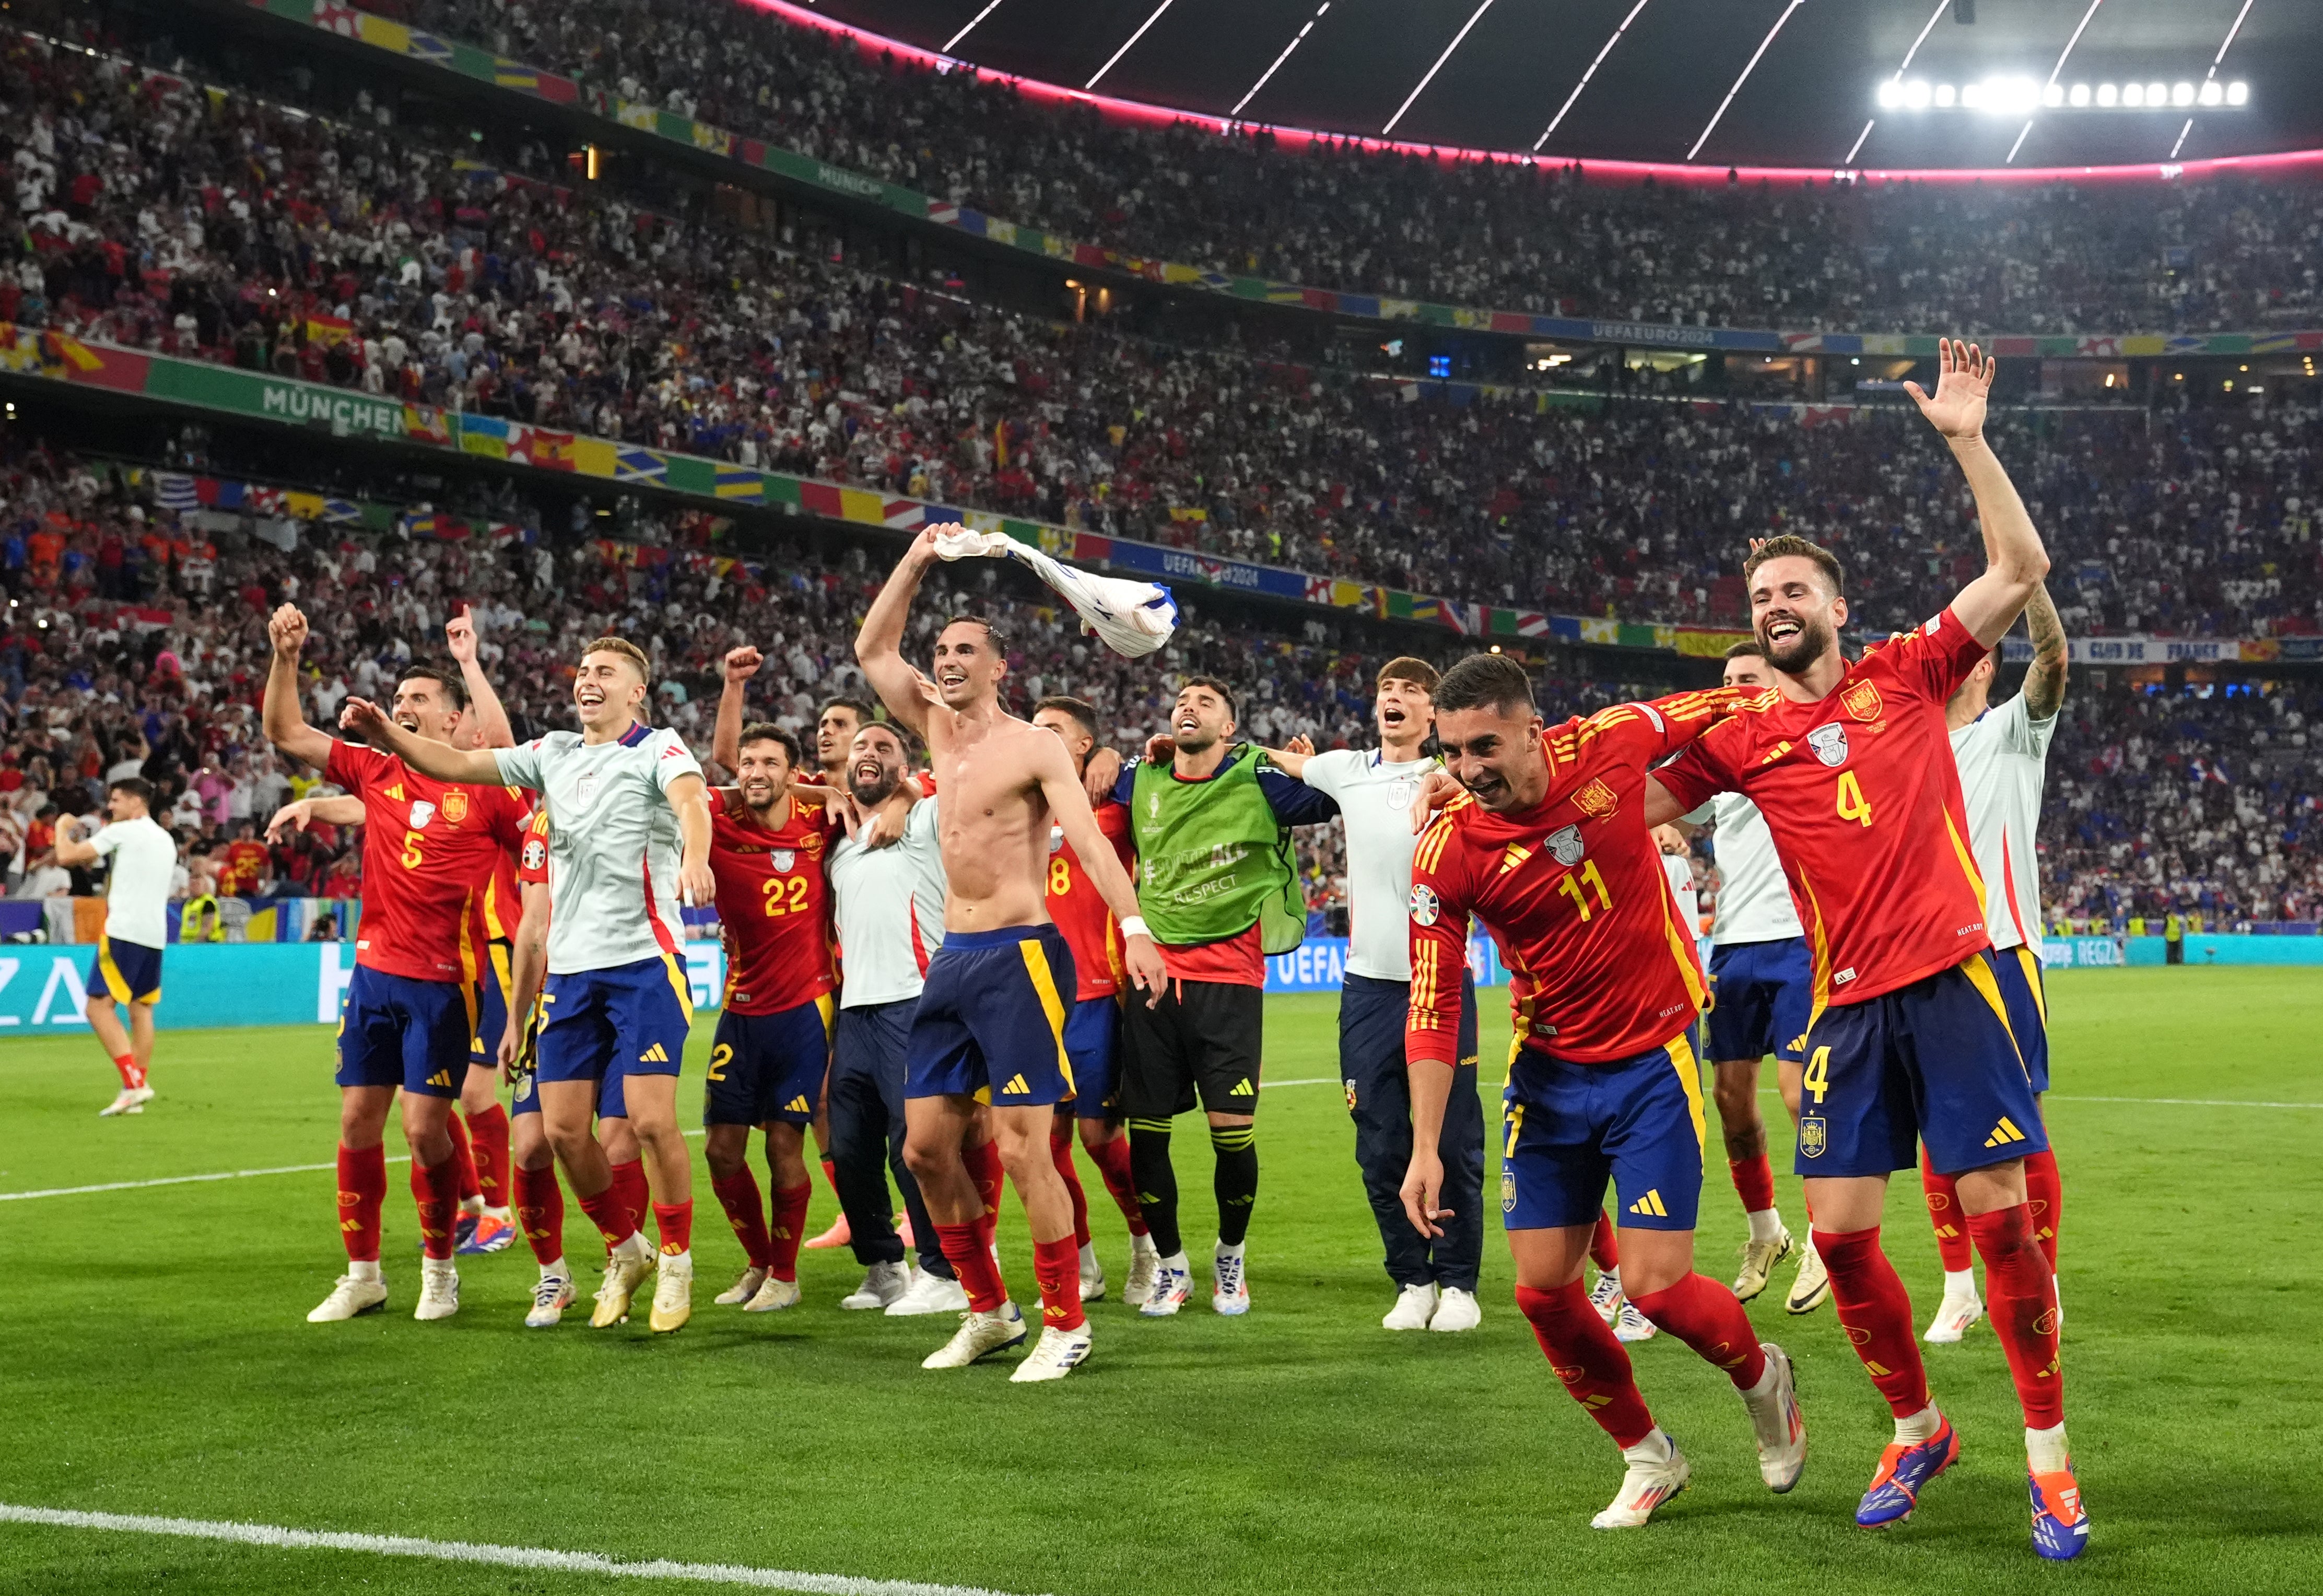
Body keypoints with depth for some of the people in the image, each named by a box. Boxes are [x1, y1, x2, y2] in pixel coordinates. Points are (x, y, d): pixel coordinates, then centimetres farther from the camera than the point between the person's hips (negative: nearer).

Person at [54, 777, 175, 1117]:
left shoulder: (123, 831, -3)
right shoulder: (167, 841, 20)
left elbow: (67, 856, -6)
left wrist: (62, 828, 13)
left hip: (124, 932, -8)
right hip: (155, 935, 8)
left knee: (100, 1006, -7)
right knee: (141, 1010, 10)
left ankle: (134, 1083, -18)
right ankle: (138, 1090, 7)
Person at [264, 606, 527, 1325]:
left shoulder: (486, 790, -6)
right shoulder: (375, 771, 8)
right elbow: (285, 734, 9)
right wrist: (285, 657, -2)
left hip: (442, 982, -5)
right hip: (374, 973, 5)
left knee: (424, 1127, -5)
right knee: (358, 1121, 6)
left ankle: (439, 1269, 14)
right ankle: (361, 1274, 18)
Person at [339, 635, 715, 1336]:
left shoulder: (658, 747, -1)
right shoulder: (554, 754, 16)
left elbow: (690, 799, -22)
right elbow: (458, 764, 15)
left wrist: (694, 857, -44)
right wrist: (385, 731, -1)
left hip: (644, 961, -6)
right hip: (570, 965, 6)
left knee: (651, 1118, -12)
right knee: (563, 1128, 1)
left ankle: (676, 1263, 8)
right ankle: (625, 1251, 23)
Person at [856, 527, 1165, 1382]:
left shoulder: (1032, 744, -7)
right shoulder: (939, 730, 13)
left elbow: (1089, 838, -17)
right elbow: (873, 650, 22)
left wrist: (1134, 928, -29)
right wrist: (915, 561, 16)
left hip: (1018, 959, -7)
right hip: (952, 961, 8)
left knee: (1022, 1149, -11)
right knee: (926, 1147, 6)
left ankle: (1066, 1322, 1)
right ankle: (989, 1310, 19)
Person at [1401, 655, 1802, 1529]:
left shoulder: (1608, 743, -15)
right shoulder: (1447, 851, -15)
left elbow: (1720, 708, 6)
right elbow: (1432, 1006, -12)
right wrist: (1426, 1147, -17)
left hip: (1653, 1062, -2)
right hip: (1548, 1073, 2)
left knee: (1654, 1286, -8)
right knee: (1541, 1288, 1)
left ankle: (1761, 1376, 26)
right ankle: (1648, 1457, 24)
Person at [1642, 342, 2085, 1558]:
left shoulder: (1905, 676, 6)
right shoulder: (1743, 735, 9)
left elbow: (2022, 568, 3)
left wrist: (1966, 440, -3)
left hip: (1952, 977, -2)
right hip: (1847, 1004, 2)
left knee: (1999, 1214, -6)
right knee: (1842, 1233, 0)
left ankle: (2048, 1452, 7)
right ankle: (1916, 1432, 22)